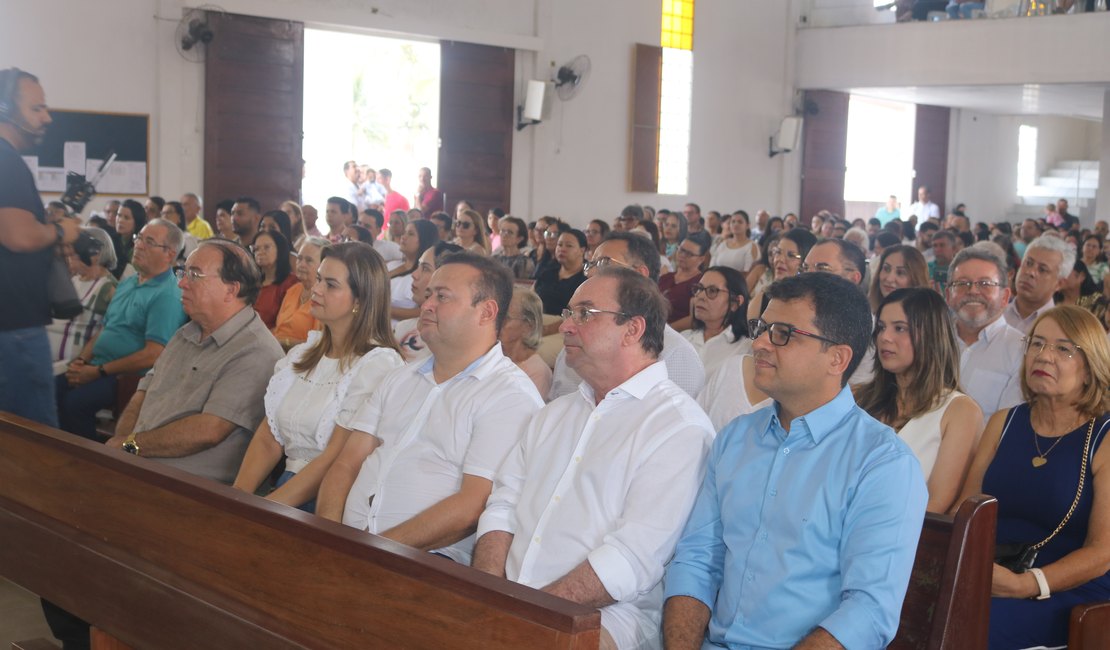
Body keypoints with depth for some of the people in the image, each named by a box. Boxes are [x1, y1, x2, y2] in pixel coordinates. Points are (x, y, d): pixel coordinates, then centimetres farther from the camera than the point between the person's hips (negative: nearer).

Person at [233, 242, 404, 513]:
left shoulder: (378, 364, -8)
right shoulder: (301, 355, 16)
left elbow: (336, 460, -15)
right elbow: (267, 440, 10)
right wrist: (238, 496, -6)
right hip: (288, 484, 6)